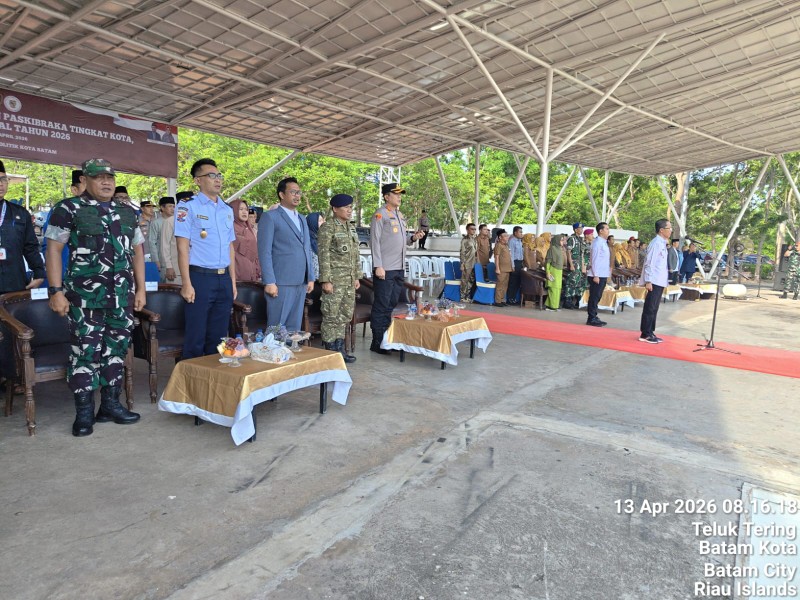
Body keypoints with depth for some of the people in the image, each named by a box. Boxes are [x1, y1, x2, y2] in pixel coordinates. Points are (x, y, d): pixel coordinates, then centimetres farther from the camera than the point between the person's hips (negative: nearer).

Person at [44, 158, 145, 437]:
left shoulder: (127, 212, 13)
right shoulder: (68, 209, -1)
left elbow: (137, 251, 16)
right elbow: (54, 249, -3)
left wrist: (140, 288, 10)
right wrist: (56, 291, -10)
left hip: (122, 294, 5)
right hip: (85, 295, -4)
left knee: (117, 348, 8)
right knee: (85, 350, -1)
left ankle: (110, 404, 20)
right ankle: (84, 411, 10)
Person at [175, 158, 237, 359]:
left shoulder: (227, 210, 14)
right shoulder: (188, 206, -4)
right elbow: (182, 247, -9)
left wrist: (232, 282, 14)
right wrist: (187, 284, -15)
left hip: (224, 279, 6)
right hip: (200, 277, -6)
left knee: (218, 337, 12)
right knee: (195, 338, 1)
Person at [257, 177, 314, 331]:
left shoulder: (302, 219, 20)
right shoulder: (270, 217, -2)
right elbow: (265, 252, -8)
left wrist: (310, 278, 14)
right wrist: (269, 282, -15)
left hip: (301, 283, 7)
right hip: (281, 283, -6)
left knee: (294, 328, 10)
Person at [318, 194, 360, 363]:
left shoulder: (352, 227, 14)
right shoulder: (327, 227, -8)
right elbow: (323, 255, -12)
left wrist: (357, 276, 15)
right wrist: (326, 280, -17)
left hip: (349, 279, 7)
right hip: (335, 278, -7)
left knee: (345, 314, 11)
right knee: (331, 315, -1)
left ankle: (339, 348, 21)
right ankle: (330, 351, 9)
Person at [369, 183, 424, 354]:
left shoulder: (400, 215, 17)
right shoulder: (380, 215, -7)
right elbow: (375, 241, -12)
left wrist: (413, 238, 2)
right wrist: (378, 266, -18)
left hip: (399, 268, 8)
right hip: (385, 269, -8)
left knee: (391, 305, 13)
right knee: (381, 306, -3)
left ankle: (386, 339, 23)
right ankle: (377, 343, 5)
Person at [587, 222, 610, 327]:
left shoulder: (604, 243, 17)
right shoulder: (597, 242, -13)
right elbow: (594, 260, -17)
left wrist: (608, 274, 16)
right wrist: (595, 275, -20)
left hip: (603, 275, 9)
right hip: (597, 275, -9)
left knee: (597, 297, 13)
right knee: (594, 297, -5)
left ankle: (594, 317, 20)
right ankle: (591, 319, 0)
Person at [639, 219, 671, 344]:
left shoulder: (662, 243, 15)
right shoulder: (656, 243, -14)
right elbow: (649, 263, -18)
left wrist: (664, 281, 18)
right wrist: (648, 281, -20)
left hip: (660, 282, 9)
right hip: (654, 282, -9)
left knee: (654, 308, 12)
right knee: (650, 308, -5)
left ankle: (650, 333, 18)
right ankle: (645, 335, 0)